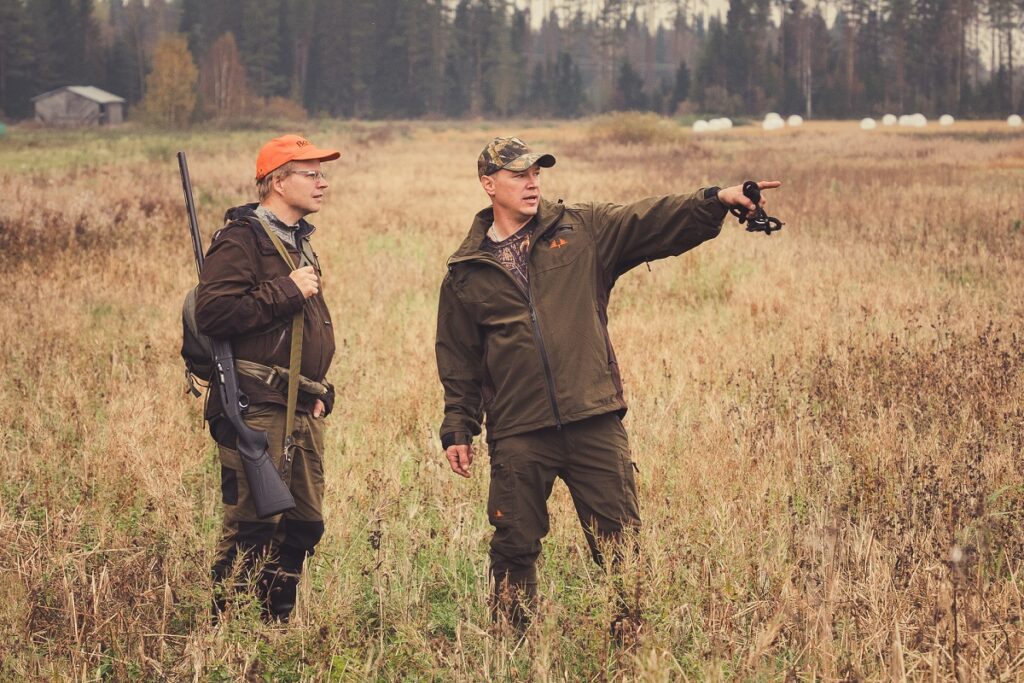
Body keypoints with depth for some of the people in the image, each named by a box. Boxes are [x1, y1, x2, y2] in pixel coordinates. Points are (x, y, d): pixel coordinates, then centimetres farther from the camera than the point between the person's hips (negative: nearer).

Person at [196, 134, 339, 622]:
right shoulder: (241, 240, -10)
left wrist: (319, 390, 19)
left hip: (302, 411, 9)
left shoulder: (298, 241, 20)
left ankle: (279, 624, 22)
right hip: (256, 407, -9)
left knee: (304, 522, 12)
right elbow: (212, 312, -23)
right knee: (253, 524, -9)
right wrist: (287, 290, -19)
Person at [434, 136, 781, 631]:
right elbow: (458, 361, 13)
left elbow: (654, 223, -3)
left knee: (620, 543, 2)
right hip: (518, 436, 0)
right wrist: (458, 430, 8)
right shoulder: (466, 274, 8)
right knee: (514, 550, 6)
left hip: (594, 421, 0)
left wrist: (717, 200, -18)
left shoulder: (582, 232, 7)